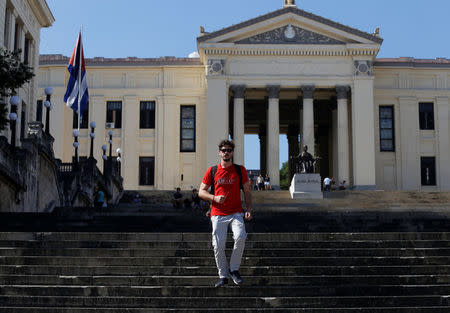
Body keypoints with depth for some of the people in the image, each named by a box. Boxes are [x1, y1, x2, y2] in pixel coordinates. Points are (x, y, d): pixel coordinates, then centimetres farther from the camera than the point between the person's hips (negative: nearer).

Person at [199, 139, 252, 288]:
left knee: (240, 237, -25)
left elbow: (247, 191, 11)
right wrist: (214, 198, -11)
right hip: (218, 214, 1)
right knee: (218, 246, -5)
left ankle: (234, 269, -7)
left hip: (236, 213, -1)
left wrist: (249, 210, -3)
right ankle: (223, 275, 12)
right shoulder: (212, 171, 6)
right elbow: (201, 191, 8)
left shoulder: (240, 170, 7)